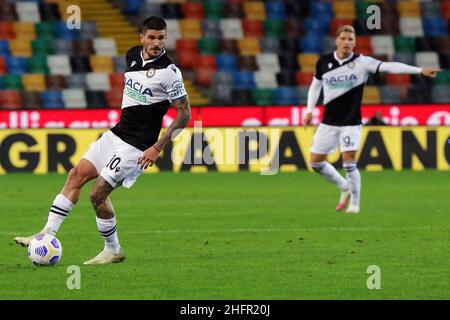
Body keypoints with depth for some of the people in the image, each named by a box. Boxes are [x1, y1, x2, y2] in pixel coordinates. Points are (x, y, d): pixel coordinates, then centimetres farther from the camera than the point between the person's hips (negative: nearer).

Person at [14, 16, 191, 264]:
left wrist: (157, 147, -15)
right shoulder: (133, 55, 4)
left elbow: (185, 113, -14)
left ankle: (113, 251, 9)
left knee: (98, 194, -8)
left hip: (136, 147, -8)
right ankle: (48, 234, 2)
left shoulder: (169, 71, -17)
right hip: (116, 133, 8)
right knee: (76, 175, 1)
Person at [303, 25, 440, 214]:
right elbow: (316, 84, 16)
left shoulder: (362, 62, -10)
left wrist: (420, 71, -28)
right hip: (328, 121, 3)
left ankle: (354, 203, 7)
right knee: (316, 163, 5)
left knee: (349, 163, -14)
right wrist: (309, 110, 11)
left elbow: (389, 66, -19)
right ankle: (345, 188, 29)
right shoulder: (324, 62, -1)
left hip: (350, 123, -3)